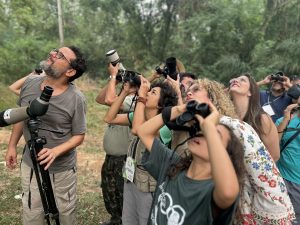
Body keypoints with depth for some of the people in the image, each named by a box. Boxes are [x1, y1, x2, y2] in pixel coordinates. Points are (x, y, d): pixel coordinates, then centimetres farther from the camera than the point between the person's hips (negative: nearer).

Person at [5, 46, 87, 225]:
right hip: (30, 164, 4)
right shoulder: (30, 83, -8)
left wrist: (55, 151, -28)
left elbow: (79, 136, -13)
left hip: (62, 168, -3)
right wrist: (12, 146, 9)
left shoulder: (76, 99, -21)